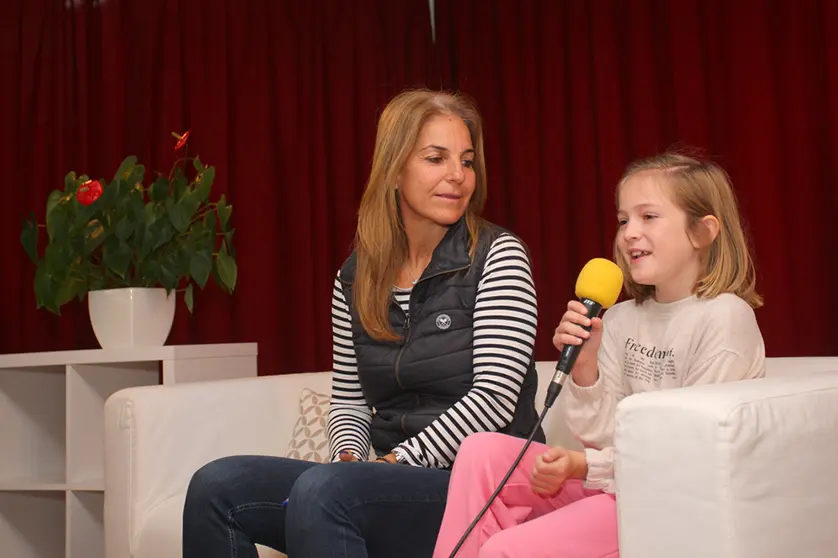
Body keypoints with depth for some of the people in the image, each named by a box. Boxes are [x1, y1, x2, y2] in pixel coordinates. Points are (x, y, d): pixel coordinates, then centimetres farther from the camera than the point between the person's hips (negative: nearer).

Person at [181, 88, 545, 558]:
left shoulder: (497, 255, -4)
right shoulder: (355, 277, 10)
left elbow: (494, 397, -13)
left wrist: (397, 462, -16)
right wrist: (349, 459, -5)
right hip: (394, 482, 6)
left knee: (321, 490, -33)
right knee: (217, 486, -13)